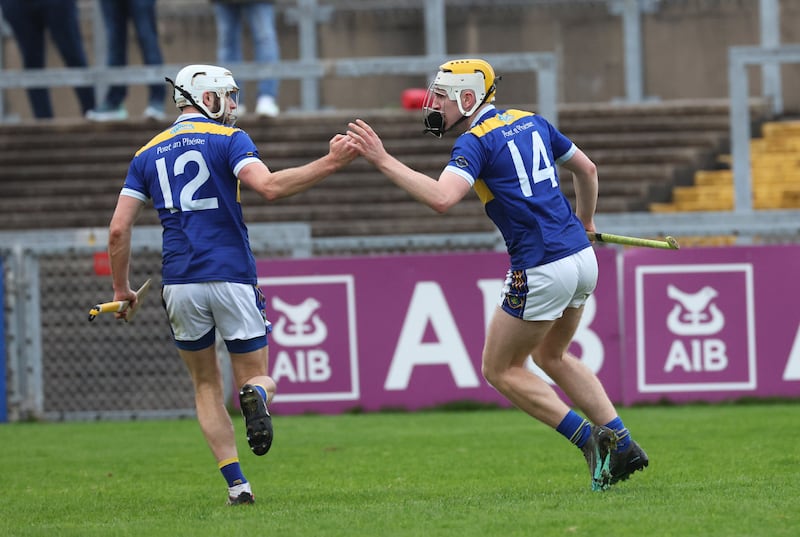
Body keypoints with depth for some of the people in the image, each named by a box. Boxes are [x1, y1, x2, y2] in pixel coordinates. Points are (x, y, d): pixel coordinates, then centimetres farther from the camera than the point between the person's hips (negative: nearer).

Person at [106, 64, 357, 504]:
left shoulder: (148, 154, 13)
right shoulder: (227, 139, 0)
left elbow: (118, 229, 7)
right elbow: (269, 186, -19)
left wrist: (122, 288, 18)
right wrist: (329, 164, -16)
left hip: (180, 285, 3)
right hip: (231, 278, -3)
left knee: (206, 385, 18)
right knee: (257, 377, 11)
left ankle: (236, 483, 2)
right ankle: (255, 397, -29)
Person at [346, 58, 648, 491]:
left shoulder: (475, 142, -10)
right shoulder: (530, 122, 14)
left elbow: (442, 198, -27)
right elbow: (587, 168, 25)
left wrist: (383, 161, -23)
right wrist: (585, 223, 42)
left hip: (542, 270, -8)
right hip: (582, 259, 8)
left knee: (500, 370, 8)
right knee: (551, 356, 27)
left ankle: (589, 439, -1)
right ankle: (623, 445, 20)